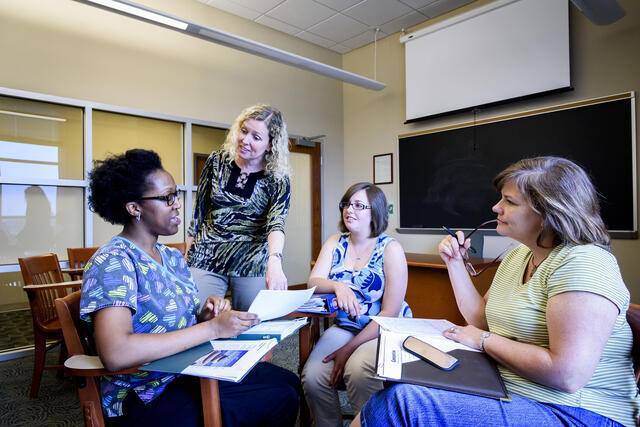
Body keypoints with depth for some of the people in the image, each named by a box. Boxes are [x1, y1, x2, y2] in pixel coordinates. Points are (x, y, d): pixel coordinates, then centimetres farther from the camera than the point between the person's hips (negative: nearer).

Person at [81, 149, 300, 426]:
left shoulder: (173, 257, 8)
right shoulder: (111, 263, -18)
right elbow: (115, 354, -32)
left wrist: (207, 314, -9)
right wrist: (212, 328, -29)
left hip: (188, 373, 8)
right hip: (145, 399, -7)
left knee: (288, 380, -3)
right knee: (279, 400, -13)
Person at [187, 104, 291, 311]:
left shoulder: (278, 179, -6)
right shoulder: (217, 161, 1)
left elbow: (276, 223, -21)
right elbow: (199, 209, 8)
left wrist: (274, 262, -40)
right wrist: (187, 256, 8)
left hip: (252, 265, -1)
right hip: (206, 260, 2)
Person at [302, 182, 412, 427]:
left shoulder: (390, 249, -8)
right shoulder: (335, 243, 7)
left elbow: (390, 313, -12)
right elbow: (313, 282, -4)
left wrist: (350, 348, -17)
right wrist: (338, 287, -27)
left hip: (383, 332, -4)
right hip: (344, 327, 4)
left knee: (359, 372, -33)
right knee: (312, 376, -20)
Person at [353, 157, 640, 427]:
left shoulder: (582, 262, -18)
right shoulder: (517, 256, 10)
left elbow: (567, 375, -25)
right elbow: (482, 320, 14)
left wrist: (484, 340, -13)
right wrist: (456, 264, 7)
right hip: (505, 392, 8)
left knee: (403, 402, -24)